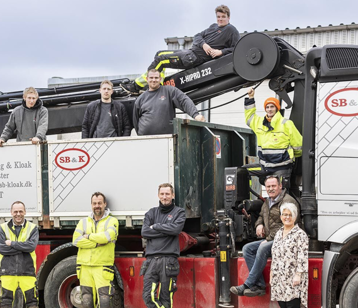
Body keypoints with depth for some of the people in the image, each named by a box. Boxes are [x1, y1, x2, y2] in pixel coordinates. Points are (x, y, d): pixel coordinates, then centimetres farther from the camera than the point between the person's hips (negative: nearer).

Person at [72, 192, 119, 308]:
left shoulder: (112, 221, 4)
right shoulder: (84, 222, 14)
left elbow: (108, 236, -16)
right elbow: (76, 240, -2)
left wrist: (88, 236, -5)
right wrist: (97, 242, -10)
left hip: (102, 267, -3)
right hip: (85, 267, 3)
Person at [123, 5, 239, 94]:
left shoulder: (231, 30, -3)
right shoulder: (213, 27, 19)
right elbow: (197, 36, 15)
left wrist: (221, 52, -20)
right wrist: (203, 44, -7)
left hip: (195, 58, -9)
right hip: (191, 51, 9)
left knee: (160, 60, -14)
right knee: (160, 54, 13)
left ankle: (137, 86, -8)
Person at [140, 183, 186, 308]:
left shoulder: (179, 212, 9)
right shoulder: (151, 213, 18)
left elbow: (176, 229, -10)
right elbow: (144, 232, 2)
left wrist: (155, 226, -1)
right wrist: (166, 231, -4)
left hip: (168, 260, -3)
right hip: (151, 260, 3)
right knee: (148, 296, -9)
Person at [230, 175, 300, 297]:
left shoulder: (288, 201, -11)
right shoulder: (267, 202, 18)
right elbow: (261, 216, 37)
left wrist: (269, 239, -20)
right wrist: (259, 224, 11)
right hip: (269, 240, 9)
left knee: (263, 248, -33)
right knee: (247, 248, -7)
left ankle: (248, 285, -29)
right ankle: (260, 286, -17)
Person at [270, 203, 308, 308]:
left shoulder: (300, 234, -5)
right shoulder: (278, 233, 18)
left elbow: (303, 257, -12)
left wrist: (298, 275, -18)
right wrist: (271, 273, 18)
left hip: (293, 279, -7)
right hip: (279, 279, 7)